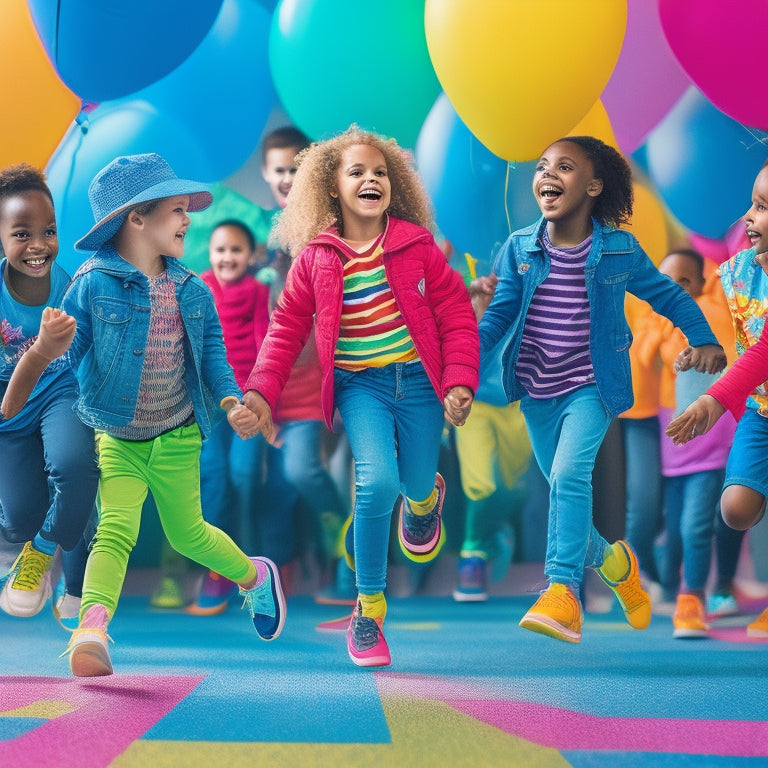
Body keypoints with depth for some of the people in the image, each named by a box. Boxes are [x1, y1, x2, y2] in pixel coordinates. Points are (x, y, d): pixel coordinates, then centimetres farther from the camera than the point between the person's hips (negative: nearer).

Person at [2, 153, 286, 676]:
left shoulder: (193, 291, 0)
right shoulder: (93, 284, -13)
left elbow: (212, 354, 3)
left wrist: (233, 402, -14)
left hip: (177, 439, 3)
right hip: (117, 439, -2)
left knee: (188, 534, 15)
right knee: (115, 530, -19)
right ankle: (91, 631, -31)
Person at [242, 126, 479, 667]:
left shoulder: (416, 244, -2)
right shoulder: (316, 258, 0)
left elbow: (456, 314, 1)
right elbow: (288, 328, 7)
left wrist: (460, 382, -10)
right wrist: (261, 390, -4)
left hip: (417, 379, 1)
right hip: (359, 384, -1)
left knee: (415, 487, 9)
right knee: (377, 482, -21)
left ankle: (427, 498, 55)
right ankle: (369, 609, -4)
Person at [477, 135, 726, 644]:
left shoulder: (619, 250, -5)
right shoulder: (520, 249, -1)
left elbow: (668, 296, 8)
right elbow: (500, 314, 0)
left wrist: (704, 339, -1)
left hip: (592, 387, -3)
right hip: (536, 390, 3)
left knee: (570, 474, -24)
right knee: (565, 488, 10)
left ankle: (562, 593, -27)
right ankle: (612, 561, 38)